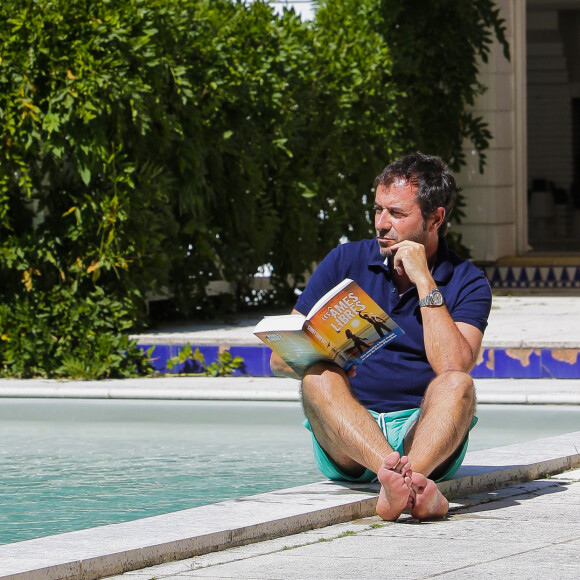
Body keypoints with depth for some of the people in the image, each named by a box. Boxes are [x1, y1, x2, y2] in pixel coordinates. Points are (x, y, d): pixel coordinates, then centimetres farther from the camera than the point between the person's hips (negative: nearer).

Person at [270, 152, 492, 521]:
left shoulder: (468, 283, 3)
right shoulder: (347, 262, 9)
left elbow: (453, 368, -15)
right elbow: (281, 358, 6)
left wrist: (424, 281, -12)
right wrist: (317, 362, -17)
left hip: (426, 436, -1)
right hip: (346, 450, 1)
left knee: (458, 386, -29)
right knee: (319, 377, -27)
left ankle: (398, 483, -58)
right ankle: (408, 478, -54)